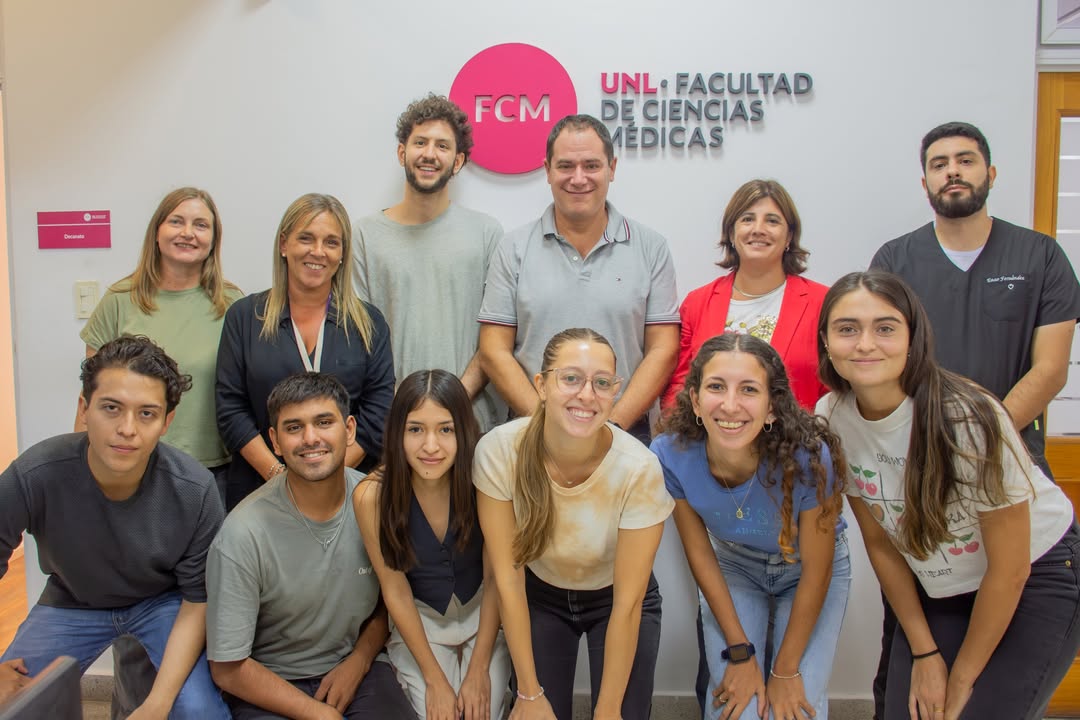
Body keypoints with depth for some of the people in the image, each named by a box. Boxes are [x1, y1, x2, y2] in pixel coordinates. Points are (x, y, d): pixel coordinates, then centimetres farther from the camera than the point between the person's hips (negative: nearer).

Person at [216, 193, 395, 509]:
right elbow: (231, 409, 0)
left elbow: (378, 412, -1)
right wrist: (280, 475, -11)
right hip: (258, 490, 0)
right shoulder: (244, 317, 5)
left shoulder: (369, 323, 5)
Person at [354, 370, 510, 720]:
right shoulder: (372, 496, -25)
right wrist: (435, 679, -11)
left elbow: (495, 579, -13)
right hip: (418, 620, 0)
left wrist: (478, 670, -12)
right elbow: (395, 590, -13)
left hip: (483, 612, 0)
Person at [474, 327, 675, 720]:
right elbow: (508, 578, -19)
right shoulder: (499, 451, -27)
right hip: (540, 597, 1)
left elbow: (627, 604, -21)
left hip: (614, 600, 0)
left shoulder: (639, 469, -31)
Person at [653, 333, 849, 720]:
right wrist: (740, 654, -10)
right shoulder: (670, 456, -29)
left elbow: (816, 571, -20)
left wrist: (785, 670, -12)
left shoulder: (809, 458, -35)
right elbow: (699, 553, -13)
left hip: (808, 571, -1)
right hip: (732, 567, 1)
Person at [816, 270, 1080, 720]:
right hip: (938, 587, 4)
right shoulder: (831, 419, -16)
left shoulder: (968, 419, -30)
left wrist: (962, 680, -9)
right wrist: (924, 652, 0)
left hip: (1035, 578, -4)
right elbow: (879, 541, -2)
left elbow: (1010, 570, -19)